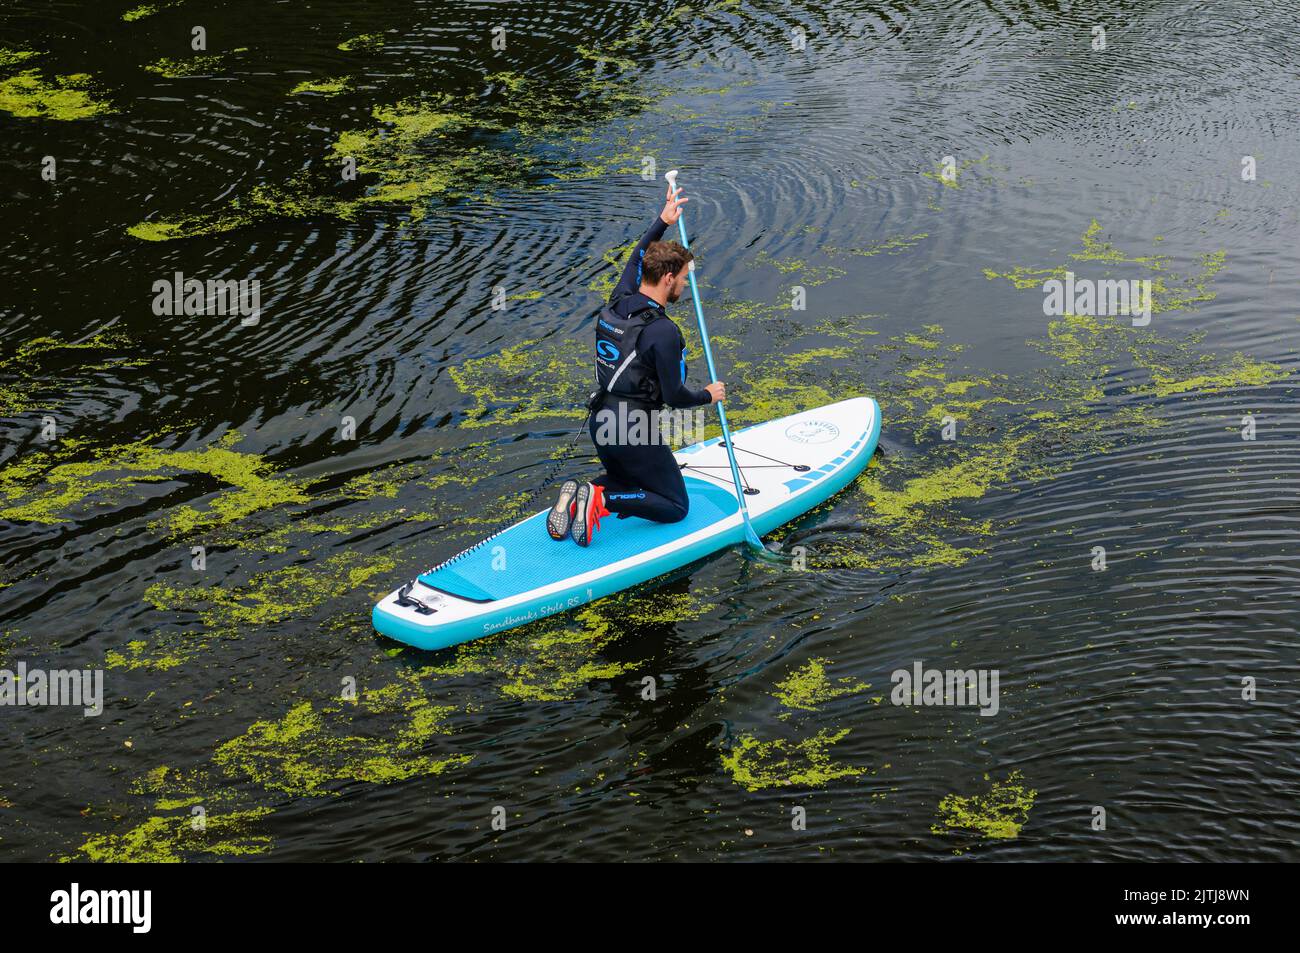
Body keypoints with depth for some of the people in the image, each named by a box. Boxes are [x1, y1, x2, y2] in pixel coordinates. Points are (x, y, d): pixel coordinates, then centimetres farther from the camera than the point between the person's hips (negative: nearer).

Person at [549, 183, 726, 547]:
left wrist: (662, 222, 28)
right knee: (676, 507, 7)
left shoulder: (617, 302, 1)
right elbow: (674, 396, -17)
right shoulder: (662, 331, -21)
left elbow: (636, 259, 22)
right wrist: (708, 395, 2)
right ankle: (601, 500, -14)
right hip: (634, 433, -8)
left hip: (601, 424, 8)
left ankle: (577, 497, 3)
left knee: (626, 480, 34)